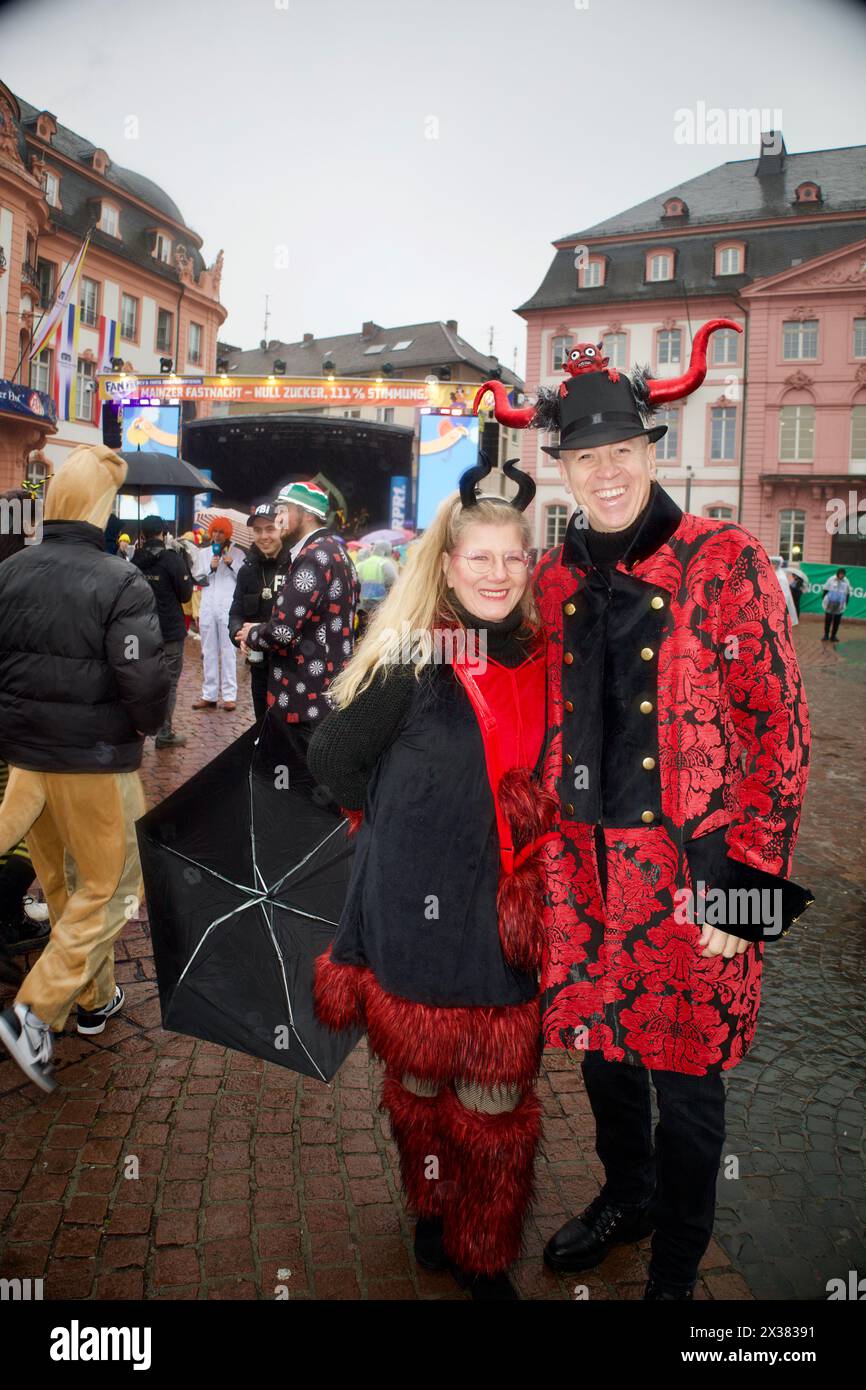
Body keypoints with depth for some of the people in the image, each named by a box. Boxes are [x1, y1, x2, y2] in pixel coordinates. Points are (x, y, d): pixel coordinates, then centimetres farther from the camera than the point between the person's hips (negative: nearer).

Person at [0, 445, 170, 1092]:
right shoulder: (121, 583, -19)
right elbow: (146, 681, -23)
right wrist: (148, 724, -2)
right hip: (95, 760, -6)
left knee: (64, 883, 21)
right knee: (109, 887, 9)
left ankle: (94, 999, 36)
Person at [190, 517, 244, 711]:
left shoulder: (237, 553, 5)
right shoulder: (203, 553, 15)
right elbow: (195, 579, 10)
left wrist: (232, 565, -12)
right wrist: (210, 568, -4)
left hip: (229, 608, -3)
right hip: (207, 608, 4)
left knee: (228, 652, -5)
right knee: (208, 652, 7)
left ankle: (229, 695, -3)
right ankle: (209, 695, 11)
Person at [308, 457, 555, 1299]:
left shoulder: (538, 660, 3)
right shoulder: (412, 662, -12)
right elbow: (331, 758, -6)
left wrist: (527, 833, 6)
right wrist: (398, 823, 1)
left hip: (507, 919, 4)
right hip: (421, 915, -3)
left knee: (496, 1097, 10)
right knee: (423, 1079, 14)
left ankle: (484, 1260, 32)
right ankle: (433, 1221, 40)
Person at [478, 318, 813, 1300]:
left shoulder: (725, 563, -8)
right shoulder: (555, 580, 7)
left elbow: (777, 728, -10)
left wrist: (748, 878, -14)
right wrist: (542, 843, 11)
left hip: (691, 865, -5)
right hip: (583, 865, 5)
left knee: (683, 1069, 7)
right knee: (597, 1036, 19)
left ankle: (676, 1268, 31)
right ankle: (625, 1194, 47)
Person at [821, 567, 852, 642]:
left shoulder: (847, 582, 2)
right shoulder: (831, 579, -3)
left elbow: (848, 593, 10)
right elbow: (826, 590, 3)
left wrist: (846, 603, 7)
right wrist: (823, 600, 0)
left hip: (840, 605, 1)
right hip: (830, 604, -1)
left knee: (837, 621, 5)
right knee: (827, 620, 5)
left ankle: (833, 636, 13)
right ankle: (826, 635, 13)